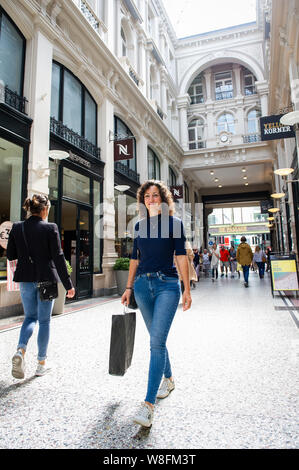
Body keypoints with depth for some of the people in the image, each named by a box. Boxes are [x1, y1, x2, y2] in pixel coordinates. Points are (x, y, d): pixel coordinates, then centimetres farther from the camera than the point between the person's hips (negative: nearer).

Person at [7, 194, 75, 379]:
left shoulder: (17, 227, 0)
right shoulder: (50, 228, -11)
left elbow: (10, 255, 5)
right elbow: (58, 258, -12)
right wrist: (68, 284, -7)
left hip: (26, 279, 4)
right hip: (46, 278, -3)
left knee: (30, 317, 21)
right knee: (44, 320, 10)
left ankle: (21, 350, -3)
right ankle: (42, 363, 20)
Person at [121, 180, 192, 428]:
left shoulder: (174, 222, 0)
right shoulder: (139, 225, 11)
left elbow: (181, 256, -4)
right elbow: (135, 258, 15)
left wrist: (187, 289, -8)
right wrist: (129, 287, 13)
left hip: (167, 284, -4)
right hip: (143, 285, 5)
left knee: (157, 341, -12)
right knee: (157, 339, 15)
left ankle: (149, 403, -6)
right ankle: (168, 379, 38)